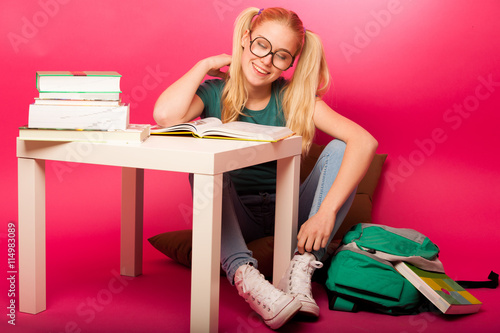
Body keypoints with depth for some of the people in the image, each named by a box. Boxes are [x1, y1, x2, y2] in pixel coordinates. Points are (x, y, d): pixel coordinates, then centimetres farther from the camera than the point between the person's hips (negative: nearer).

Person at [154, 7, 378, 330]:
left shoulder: (294, 98, -8)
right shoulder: (215, 93, -7)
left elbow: (364, 142, -21)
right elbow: (165, 115, -31)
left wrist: (327, 210, -32)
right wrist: (206, 65, -16)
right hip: (236, 215, 0)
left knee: (339, 150, -19)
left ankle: (301, 267, -31)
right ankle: (244, 275, -42)